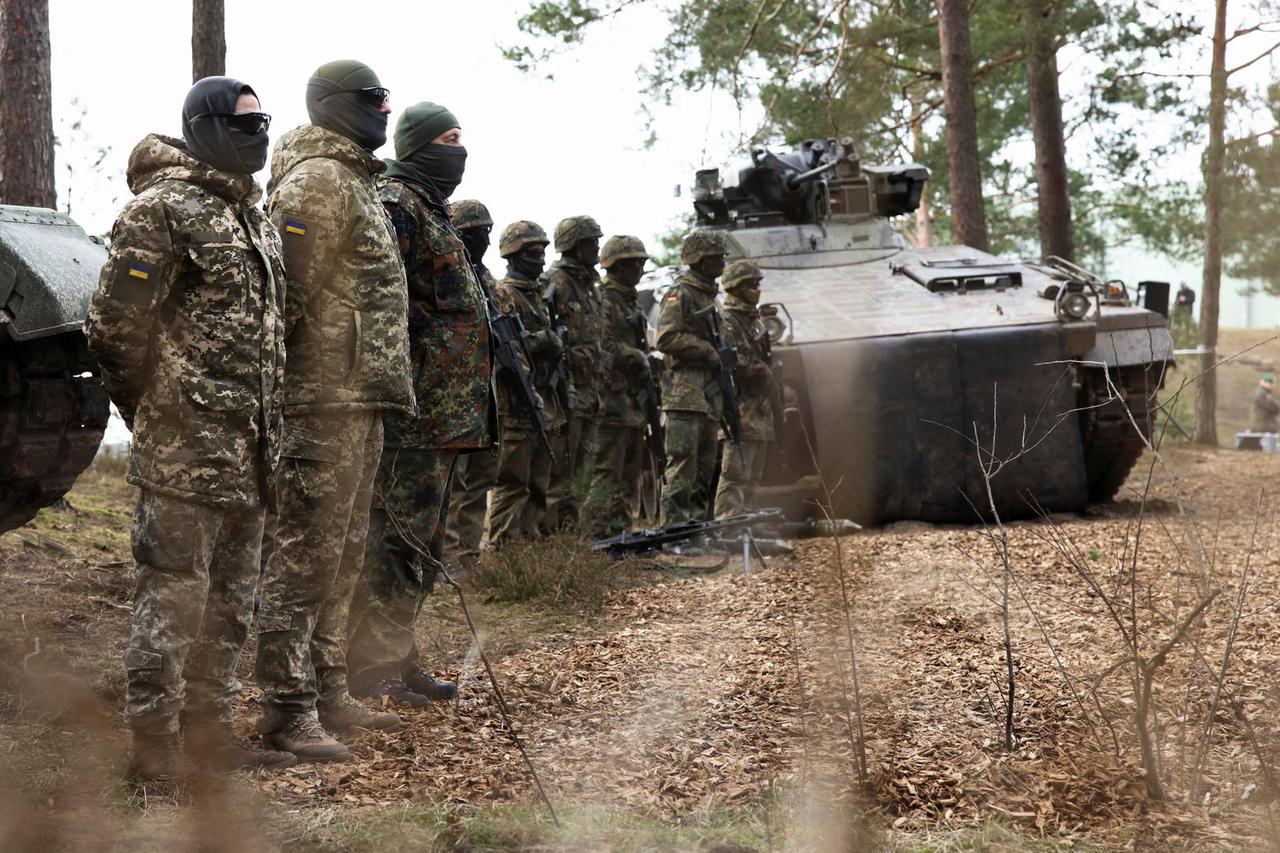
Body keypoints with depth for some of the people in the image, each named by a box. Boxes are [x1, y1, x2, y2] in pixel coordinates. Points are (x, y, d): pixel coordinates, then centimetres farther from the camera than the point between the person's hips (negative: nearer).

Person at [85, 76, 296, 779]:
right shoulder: (163, 207, -10)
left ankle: (209, 727, 24)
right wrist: (152, 409, -4)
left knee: (230, 601, 14)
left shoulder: (252, 217, 18)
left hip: (248, 453, 9)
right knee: (173, 595, -4)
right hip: (186, 451, -9)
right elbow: (114, 325, -14)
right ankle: (155, 743, 2)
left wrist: (267, 429, 17)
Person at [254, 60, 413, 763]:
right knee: (304, 552, -7)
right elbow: (288, 292, -18)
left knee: (341, 554, 15)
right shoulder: (317, 180, -12)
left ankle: (327, 692, 23)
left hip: (359, 401, 10)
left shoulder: (354, 181, 21)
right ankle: (287, 707, -4)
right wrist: (275, 385, -18)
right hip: (325, 397, -10)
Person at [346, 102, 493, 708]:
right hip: (417, 410, -10)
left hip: (444, 418, 10)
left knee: (421, 543, 14)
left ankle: (398, 661, 21)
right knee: (398, 540, -8)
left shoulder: (431, 209, 21)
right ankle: (371, 669, -3)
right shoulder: (395, 205, -11)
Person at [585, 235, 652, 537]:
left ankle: (620, 534, 15)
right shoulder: (602, 300, -9)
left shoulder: (631, 303, 21)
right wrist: (639, 358, -11)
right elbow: (605, 347, -20)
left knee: (630, 474, 11)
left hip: (633, 404, 10)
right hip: (612, 401, -10)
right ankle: (598, 535, -11)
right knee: (606, 473, -11)